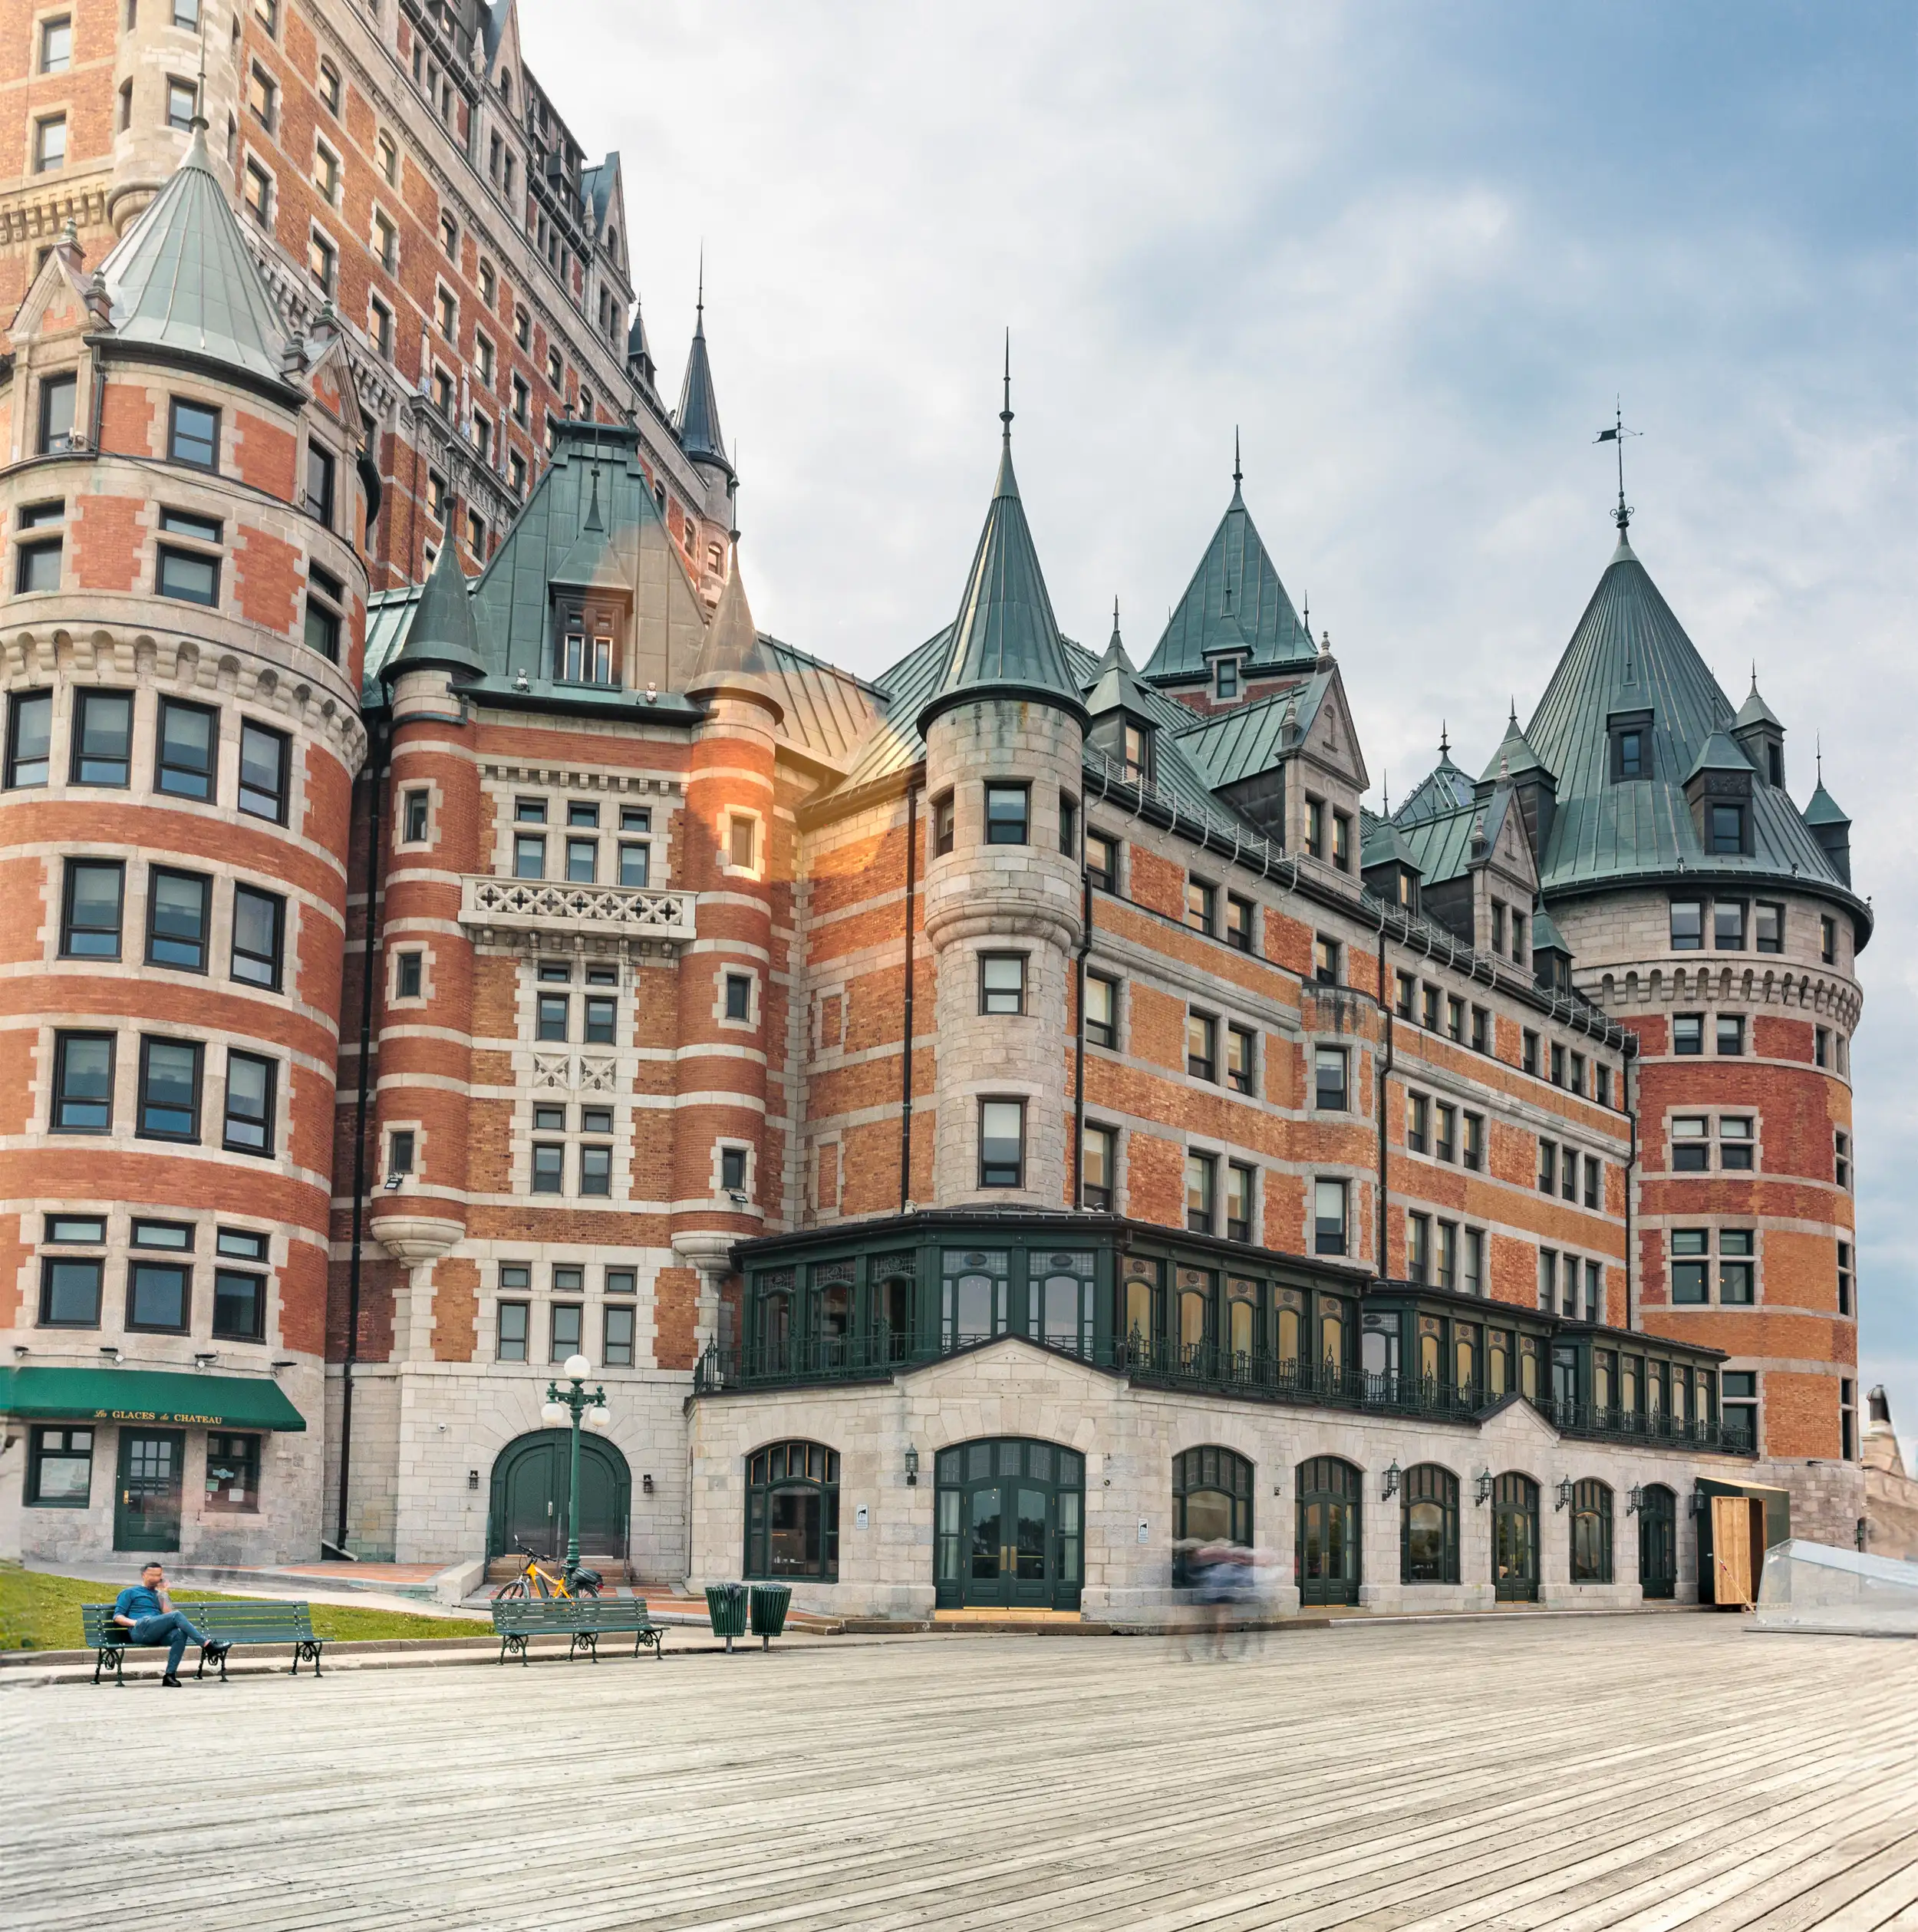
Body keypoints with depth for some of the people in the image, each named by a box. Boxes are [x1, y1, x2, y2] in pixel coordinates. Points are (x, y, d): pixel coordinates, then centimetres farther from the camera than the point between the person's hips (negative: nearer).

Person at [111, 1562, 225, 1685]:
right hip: (140, 1630, -5)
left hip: (158, 1634, 5)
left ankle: (170, 1675, -38)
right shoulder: (130, 1592, 21)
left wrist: (162, 1594, 12)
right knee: (176, 1615, -28)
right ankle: (208, 1645, -36)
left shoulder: (158, 1594, 32)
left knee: (180, 1635, -31)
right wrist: (134, 1622, -8)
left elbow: (167, 1614, 16)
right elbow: (117, 1616, 9)